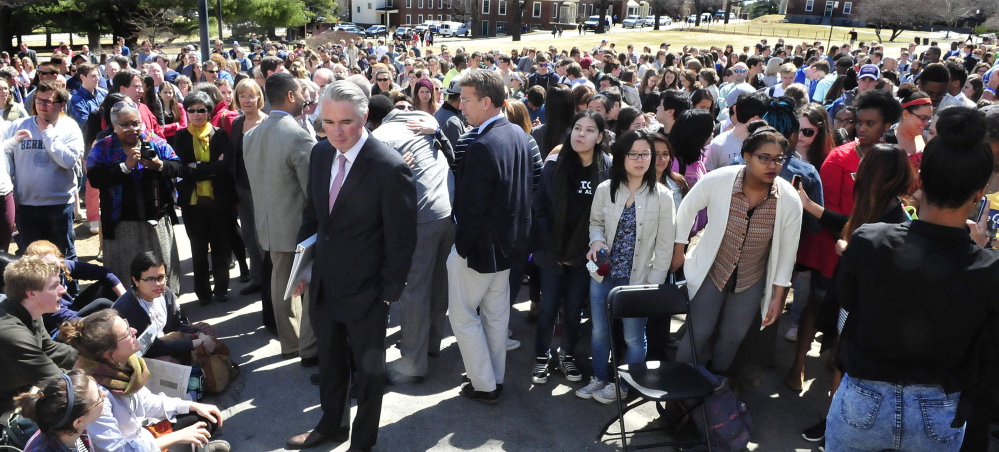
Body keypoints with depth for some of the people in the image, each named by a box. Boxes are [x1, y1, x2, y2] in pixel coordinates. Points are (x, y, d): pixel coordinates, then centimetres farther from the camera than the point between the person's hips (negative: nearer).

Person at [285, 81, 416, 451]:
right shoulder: (321, 154, -1)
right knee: (330, 360, 24)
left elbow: (401, 238, -16)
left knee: (368, 367, 14)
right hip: (324, 283, 6)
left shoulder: (390, 168, -21)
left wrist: (388, 292, -13)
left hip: (365, 290, -6)